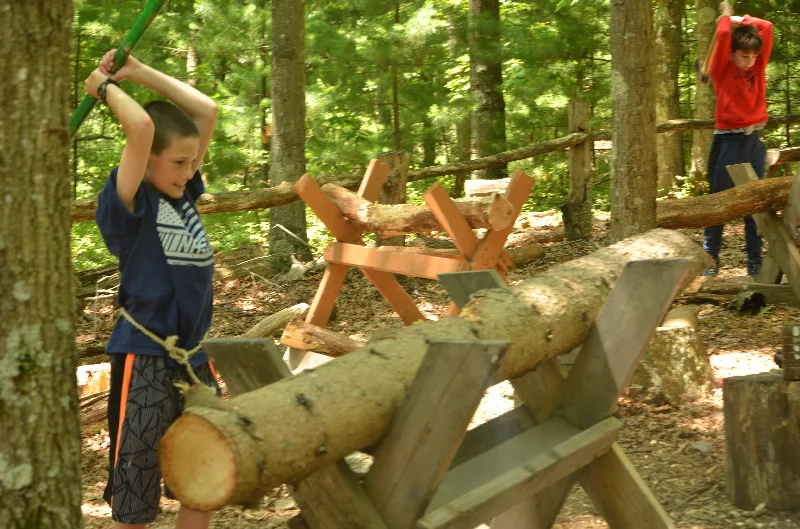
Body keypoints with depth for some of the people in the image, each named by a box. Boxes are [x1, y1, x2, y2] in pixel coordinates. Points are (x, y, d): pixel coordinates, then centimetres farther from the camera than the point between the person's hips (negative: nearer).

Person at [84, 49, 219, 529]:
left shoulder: (184, 193, 7)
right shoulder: (127, 204, -12)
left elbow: (207, 110, 7)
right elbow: (141, 127, -28)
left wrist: (138, 72, 6)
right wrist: (105, 87, -10)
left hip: (193, 355, 7)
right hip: (144, 359, -7)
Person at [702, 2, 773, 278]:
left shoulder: (757, 69, 7)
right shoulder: (721, 71, -4)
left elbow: (767, 28, 6)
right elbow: (723, 36, -16)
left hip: (753, 142, 4)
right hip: (727, 141, -4)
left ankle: (755, 261, 10)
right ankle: (710, 259, 6)